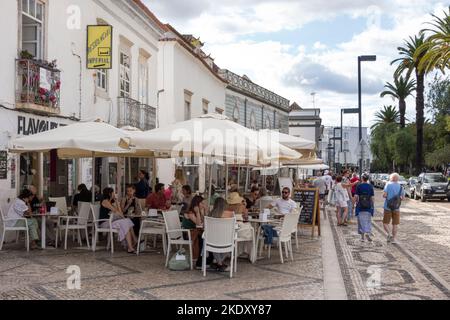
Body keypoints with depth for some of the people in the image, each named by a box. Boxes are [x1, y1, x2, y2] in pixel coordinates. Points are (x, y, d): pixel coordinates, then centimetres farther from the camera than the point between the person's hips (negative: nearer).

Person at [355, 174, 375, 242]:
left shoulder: (358, 186, -5)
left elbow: (356, 196, -8)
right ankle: (367, 233, -12)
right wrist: (371, 205, 9)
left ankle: (362, 237, 8)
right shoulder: (370, 186, -2)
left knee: (361, 221, 7)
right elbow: (372, 197, -3)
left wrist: (357, 203, 8)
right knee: (368, 221, 10)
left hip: (360, 206, -1)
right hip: (368, 207, 1)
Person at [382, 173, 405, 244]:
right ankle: (393, 238, 10)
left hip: (387, 207, -3)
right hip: (396, 208, 3)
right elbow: (403, 197, 5)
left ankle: (389, 234, -15)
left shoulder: (388, 184, -6)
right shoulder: (400, 186, 4)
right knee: (395, 224, 10)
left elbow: (384, 195, -15)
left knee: (385, 223, 7)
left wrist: (387, 197, 6)